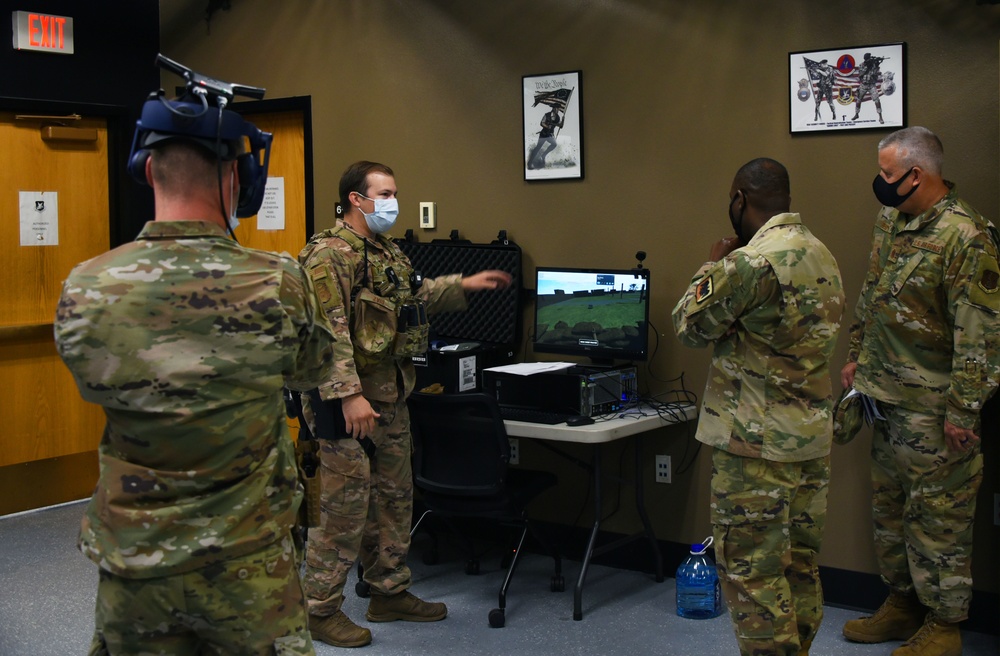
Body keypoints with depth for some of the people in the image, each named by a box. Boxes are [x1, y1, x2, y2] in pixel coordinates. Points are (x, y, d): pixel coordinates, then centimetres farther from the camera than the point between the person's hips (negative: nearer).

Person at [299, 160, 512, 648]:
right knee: (346, 507, -3)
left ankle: (389, 593, 30)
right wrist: (349, 395, -28)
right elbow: (328, 334, -23)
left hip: (391, 399, 10)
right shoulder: (328, 255, -16)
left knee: (394, 498, 16)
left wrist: (463, 285, 21)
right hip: (348, 403, -10)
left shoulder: (388, 252, 14)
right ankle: (320, 609, 10)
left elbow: (412, 297, 30)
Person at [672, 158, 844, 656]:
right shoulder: (822, 254, 9)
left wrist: (712, 266, 5)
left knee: (751, 566, 1)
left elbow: (689, 326, -10)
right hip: (812, 434, 9)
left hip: (758, 441, -9)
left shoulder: (751, 262, -19)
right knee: (800, 560, 17)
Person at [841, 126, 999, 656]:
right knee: (889, 508, 18)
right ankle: (902, 603, 34)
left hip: (933, 408, -9)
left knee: (938, 515, 3)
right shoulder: (891, 220, 7)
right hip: (886, 395, 9)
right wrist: (857, 357, 19)